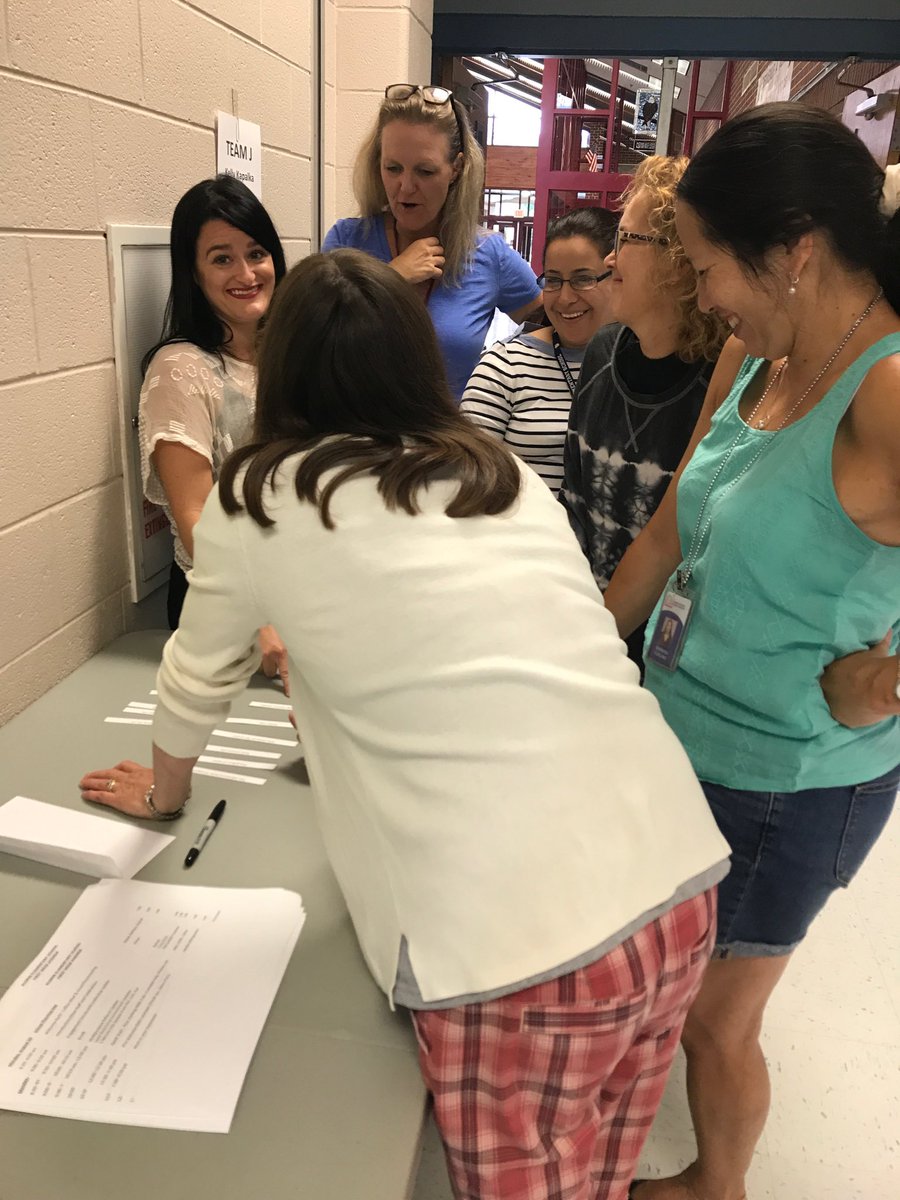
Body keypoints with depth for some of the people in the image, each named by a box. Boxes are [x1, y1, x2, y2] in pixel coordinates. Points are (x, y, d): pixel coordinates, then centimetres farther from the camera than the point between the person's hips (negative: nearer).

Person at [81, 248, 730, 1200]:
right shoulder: (508, 474, 13)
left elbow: (198, 678, 15)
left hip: (517, 949, -5)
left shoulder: (258, 498, 0)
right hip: (678, 889, 6)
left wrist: (163, 789, 35)